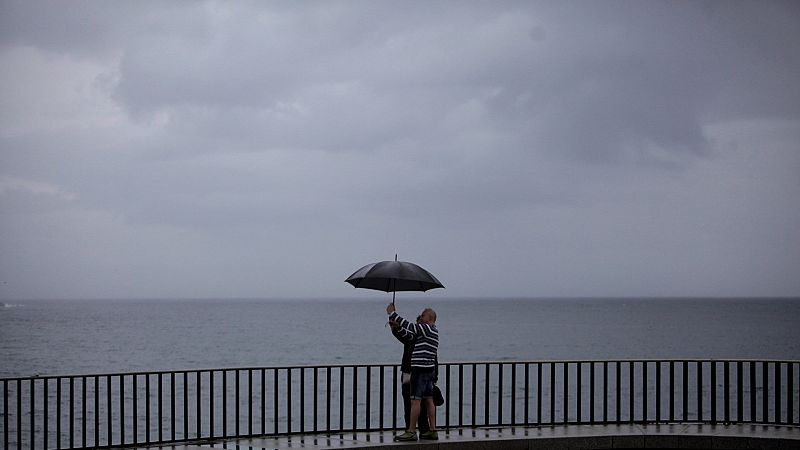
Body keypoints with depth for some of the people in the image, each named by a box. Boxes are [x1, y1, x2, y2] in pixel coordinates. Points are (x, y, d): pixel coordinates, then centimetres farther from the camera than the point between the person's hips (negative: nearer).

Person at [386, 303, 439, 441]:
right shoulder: (433, 331, 18)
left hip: (421, 369, -10)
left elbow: (409, 326, -16)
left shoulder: (427, 328, -11)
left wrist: (393, 314, -10)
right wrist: (396, 325, 16)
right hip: (429, 369, 10)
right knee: (429, 400, 10)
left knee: (415, 400, -9)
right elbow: (410, 334, 21)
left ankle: (411, 432, -9)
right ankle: (432, 431, 10)